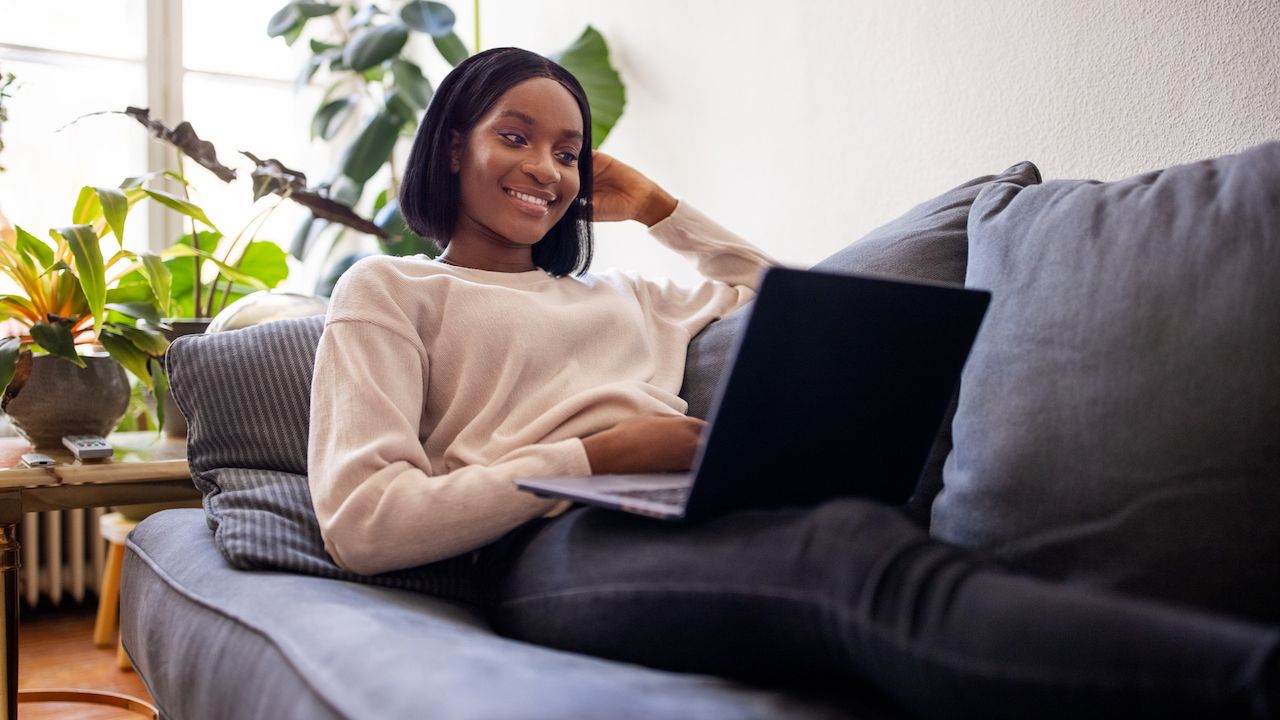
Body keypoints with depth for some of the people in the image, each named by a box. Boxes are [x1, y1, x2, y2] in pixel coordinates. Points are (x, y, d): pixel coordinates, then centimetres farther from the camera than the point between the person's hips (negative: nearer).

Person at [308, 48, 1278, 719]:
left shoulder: (616, 294, 34)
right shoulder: (387, 289, 18)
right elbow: (362, 522, 2)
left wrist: (657, 207, 36)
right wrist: (597, 456, -5)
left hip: (700, 522, 6)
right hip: (556, 544, -6)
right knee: (860, 550, -38)